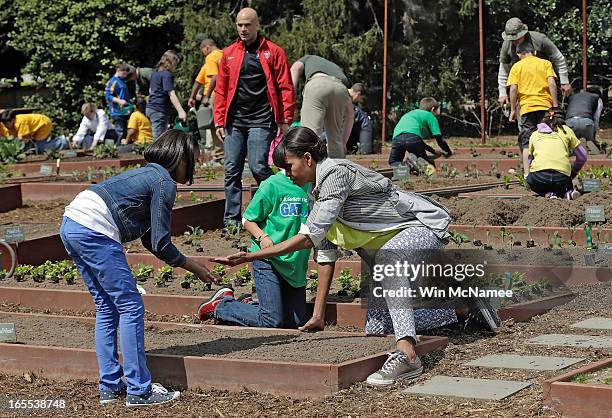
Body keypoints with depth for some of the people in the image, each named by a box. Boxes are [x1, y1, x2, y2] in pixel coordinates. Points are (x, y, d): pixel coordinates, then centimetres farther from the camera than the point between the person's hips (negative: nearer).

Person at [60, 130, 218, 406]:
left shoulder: (148, 174, 24)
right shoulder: (164, 183, -4)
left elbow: (149, 239, 24)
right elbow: (160, 244, -5)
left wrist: (186, 263, 22)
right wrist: (193, 267, 8)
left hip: (70, 226, 10)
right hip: (94, 231, -10)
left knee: (107, 308, 16)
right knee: (130, 307, -3)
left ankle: (110, 386, 18)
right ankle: (139, 391, -1)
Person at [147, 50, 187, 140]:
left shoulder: (155, 73, 16)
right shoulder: (167, 75, -11)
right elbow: (171, 95, -20)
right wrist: (181, 111, -25)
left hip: (151, 108, 9)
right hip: (159, 110, -9)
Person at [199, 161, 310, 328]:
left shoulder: (309, 187, 5)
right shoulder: (272, 185, -12)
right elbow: (248, 219, -5)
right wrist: (262, 237, -22)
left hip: (295, 264, 7)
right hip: (268, 260, -6)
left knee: (297, 321, 6)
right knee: (273, 320, -7)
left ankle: (246, 305, 24)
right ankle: (221, 305, 13)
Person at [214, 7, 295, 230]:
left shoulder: (273, 52, 2)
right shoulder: (229, 54, 12)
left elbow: (286, 88, 0)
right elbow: (221, 90, 13)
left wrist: (285, 120, -6)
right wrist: (219, 121, 6)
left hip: (261, 121, -4)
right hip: (234, 121, 4)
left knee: (258, 167, -11)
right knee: (232, 170, 2)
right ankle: (231, 219, 8)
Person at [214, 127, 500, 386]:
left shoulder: (335, 173, -24)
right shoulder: (318, 192, 7)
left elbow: (310, 237, -31)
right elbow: (325, 253, 7)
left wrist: (250, 257, -31)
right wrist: (318, 314, 5)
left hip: (426, 227, -10)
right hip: (397, 238, 10)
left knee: (387, 257, -41)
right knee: (375, 330, 7)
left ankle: (406, 353, -53)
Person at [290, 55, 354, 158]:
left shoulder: (308, 58, 40)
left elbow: (295, 68, 11)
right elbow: (350, 113, 35)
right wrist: (343, 142, 38)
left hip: (317, 85, -4)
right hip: (341, 89, 4)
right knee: (335, 141, 17)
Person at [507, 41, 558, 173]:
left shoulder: (517, 67, 7)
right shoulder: (545, 63, 8)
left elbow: (513, 89, -2)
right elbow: (552, 84, -3)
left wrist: (513, 110, 3)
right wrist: (555, 105, -2)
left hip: (527, 107, -1)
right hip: (545, 106, 1)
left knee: (526, 143, 2)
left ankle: (527, 173, -6)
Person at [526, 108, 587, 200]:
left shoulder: (534, 134, 22)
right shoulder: (566, 130, 19)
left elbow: (530, 160, 31)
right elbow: (582, 157, 21)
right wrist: (572, 173, 37)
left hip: (538, 178, -1)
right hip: (561, 178, 1)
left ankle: (549, 193, 4)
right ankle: (568, 191, 2)